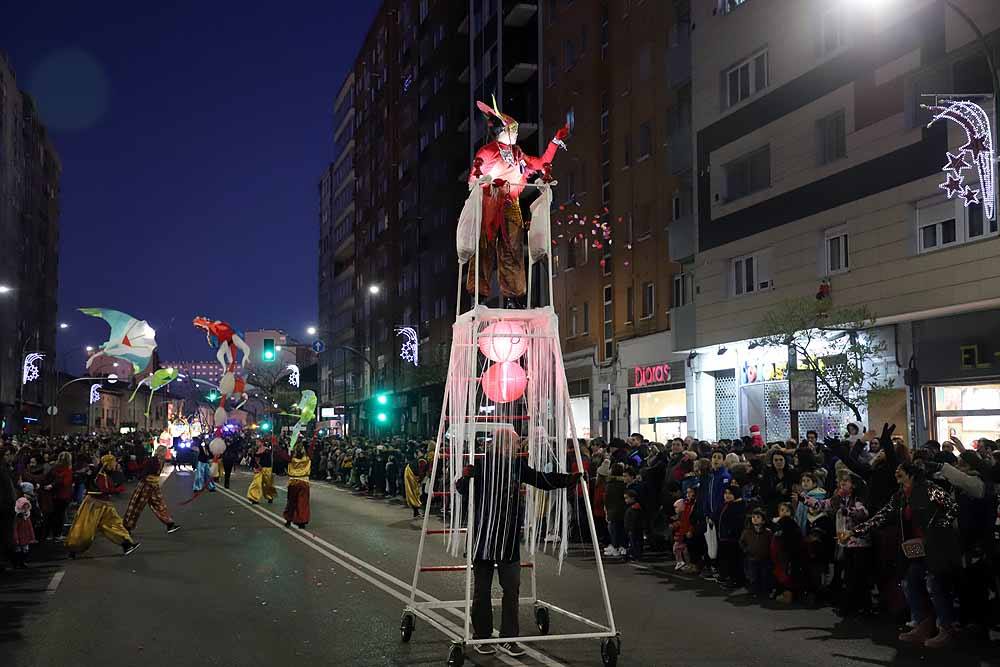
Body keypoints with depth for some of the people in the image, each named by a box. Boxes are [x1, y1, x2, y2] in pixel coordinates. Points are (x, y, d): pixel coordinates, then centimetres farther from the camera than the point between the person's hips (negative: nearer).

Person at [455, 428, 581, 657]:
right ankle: (482, 637, 21)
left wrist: (571, 479, 7)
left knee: (512, 588, 5)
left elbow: (542, 480, 13)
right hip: (483, 535, -4)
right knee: (482, 589, 8)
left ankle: (508, 638, 14)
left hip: (509, 537, 4)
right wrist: (465, 477, -32)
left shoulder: (518, 464, 3)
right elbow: (462, 490, -10)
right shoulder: (481, 463, -11)